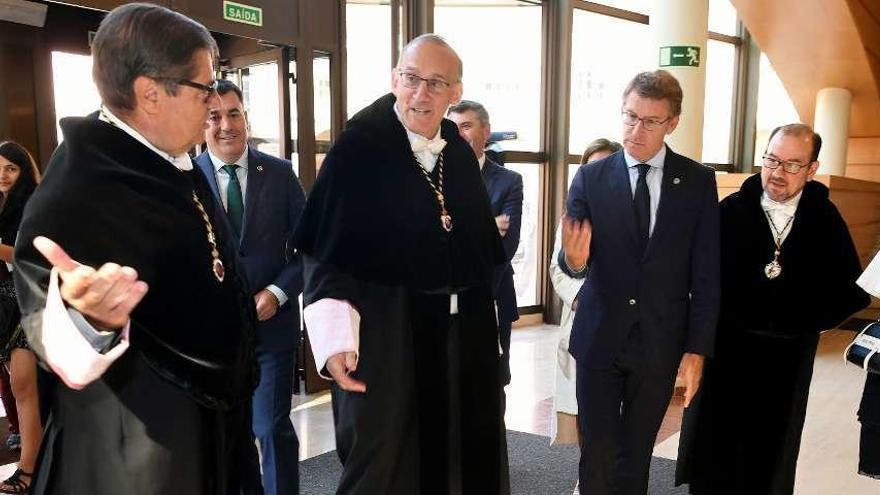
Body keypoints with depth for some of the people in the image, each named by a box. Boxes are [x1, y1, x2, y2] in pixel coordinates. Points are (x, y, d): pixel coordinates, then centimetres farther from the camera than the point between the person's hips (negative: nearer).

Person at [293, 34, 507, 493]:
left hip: (460, 333, 6)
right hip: (384, 333, -6)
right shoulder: (359, 146, -13)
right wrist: (336, 340, -25)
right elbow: (324, 253, -16)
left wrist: (477, 323, 14)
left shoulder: (461, 153, 5)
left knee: (460, 453, 19)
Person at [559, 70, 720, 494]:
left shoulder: (698, 182, -2)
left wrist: (697, 349, -3)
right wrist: (573, 259, -31)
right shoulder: (590, 179, -4)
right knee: (597, 452, 8)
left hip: (660, 343, 1)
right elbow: (575, 264, -7)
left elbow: (706, 274, 0)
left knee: (637, 453, 15)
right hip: (599, 339, 0)